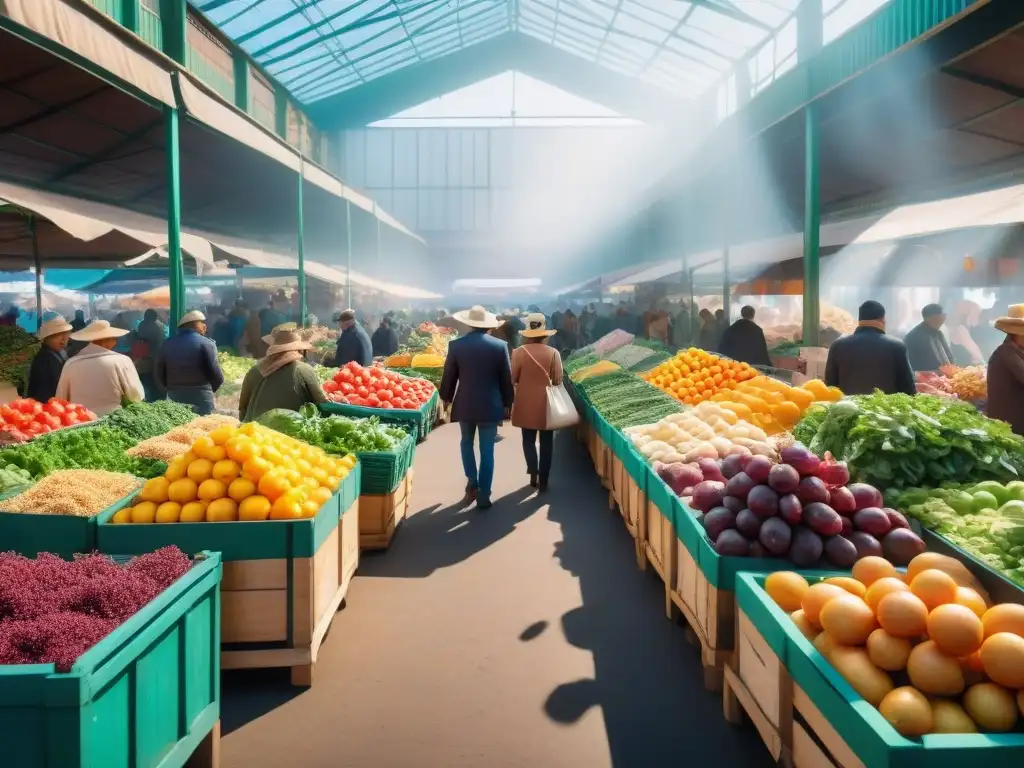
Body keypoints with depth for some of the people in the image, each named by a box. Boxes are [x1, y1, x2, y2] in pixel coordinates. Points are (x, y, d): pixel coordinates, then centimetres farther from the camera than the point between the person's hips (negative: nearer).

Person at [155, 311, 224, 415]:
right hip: (201, 400, -5)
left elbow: (159, 374, 8)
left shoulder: (168, 344, 6)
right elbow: (218, 377, -10)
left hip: (174, 399, 5)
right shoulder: (206, 344, -8)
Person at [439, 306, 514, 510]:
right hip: (490, 406, -1)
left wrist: (446, 398, 16)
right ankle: (483, 495, 6)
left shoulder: (456, 345, -6)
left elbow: (448, 376, 1)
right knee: (487, 451, 5)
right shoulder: (500, 346, -6)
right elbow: (506, 378, -1)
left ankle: (472, 482, 13)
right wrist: (507, 403, 10)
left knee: (467, 443, 23)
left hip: (465, 405, 1)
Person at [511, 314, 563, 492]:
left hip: (526, 403, 0)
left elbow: (512, 379, -4)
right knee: (546, 442, 9)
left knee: (529, 439, 15)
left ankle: (533, 471, 1)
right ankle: (543, 480, 10)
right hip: (546, 403, 0)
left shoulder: (519, 352, -9)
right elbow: (558, 380, -3)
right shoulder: (553, 353, -8)